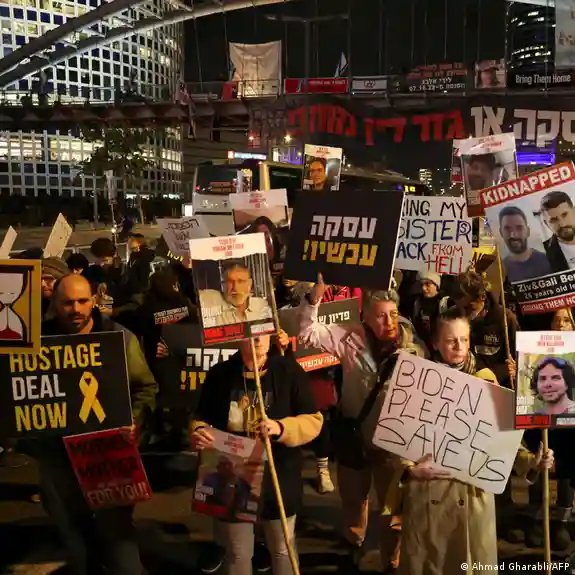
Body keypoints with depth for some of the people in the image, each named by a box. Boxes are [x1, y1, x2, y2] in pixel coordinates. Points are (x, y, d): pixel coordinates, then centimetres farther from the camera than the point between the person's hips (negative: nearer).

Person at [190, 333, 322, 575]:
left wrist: (281, 428, -26)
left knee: (282, 550, 19)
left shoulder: (289, 370, -8)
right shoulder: (219, 373, -3)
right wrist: (198, 432, -14)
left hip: (278, 480, -1)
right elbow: (202, 417, 9)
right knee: (237, 553, 18)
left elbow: (314, 420, -8)